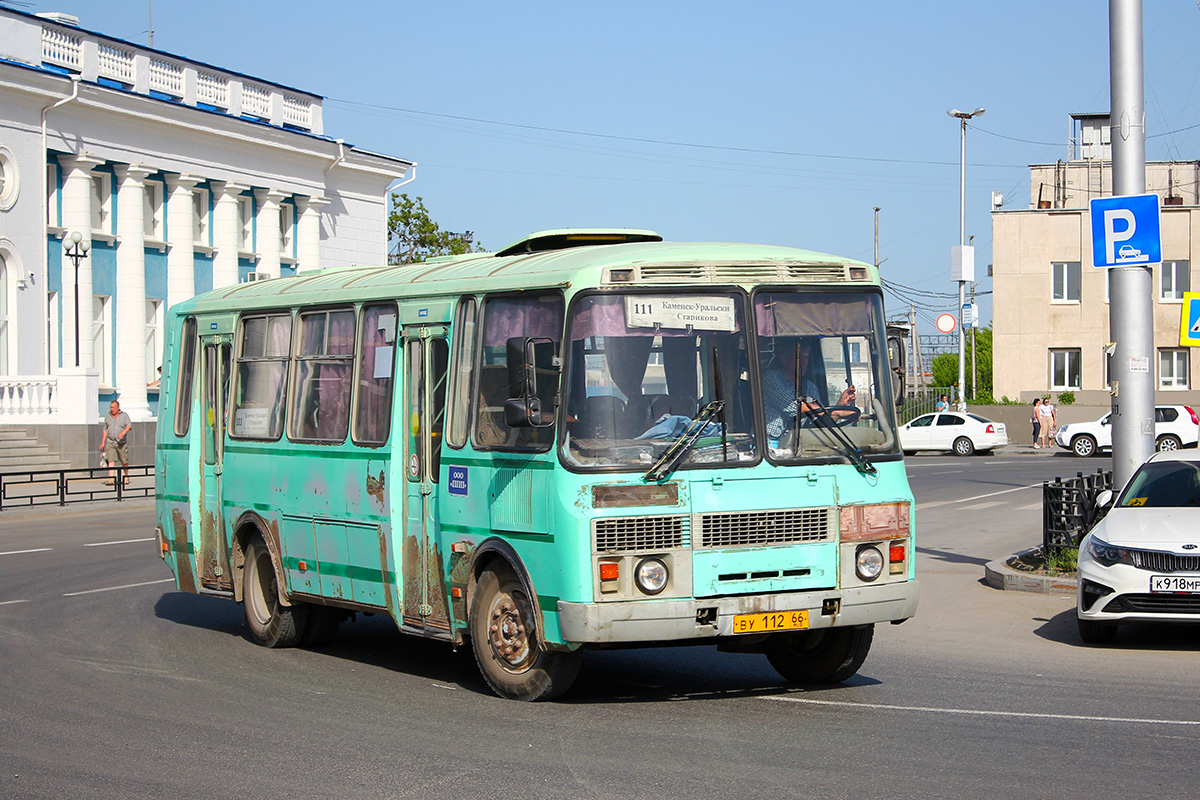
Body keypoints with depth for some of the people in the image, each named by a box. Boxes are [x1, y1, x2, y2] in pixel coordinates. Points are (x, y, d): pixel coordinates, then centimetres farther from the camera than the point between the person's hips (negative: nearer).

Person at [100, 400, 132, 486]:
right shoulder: (108, 417, 11)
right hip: (110, 442, 2)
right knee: (111, 460, -13)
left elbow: (129, 426, -12)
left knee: (124, 461, 6)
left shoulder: (124, 415, 2)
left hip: (121, 442, -2)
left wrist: (123, 432, -30)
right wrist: (103, 442, 11)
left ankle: (126, 476, 29)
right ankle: (111, 479, -20)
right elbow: (105, 430, 17)